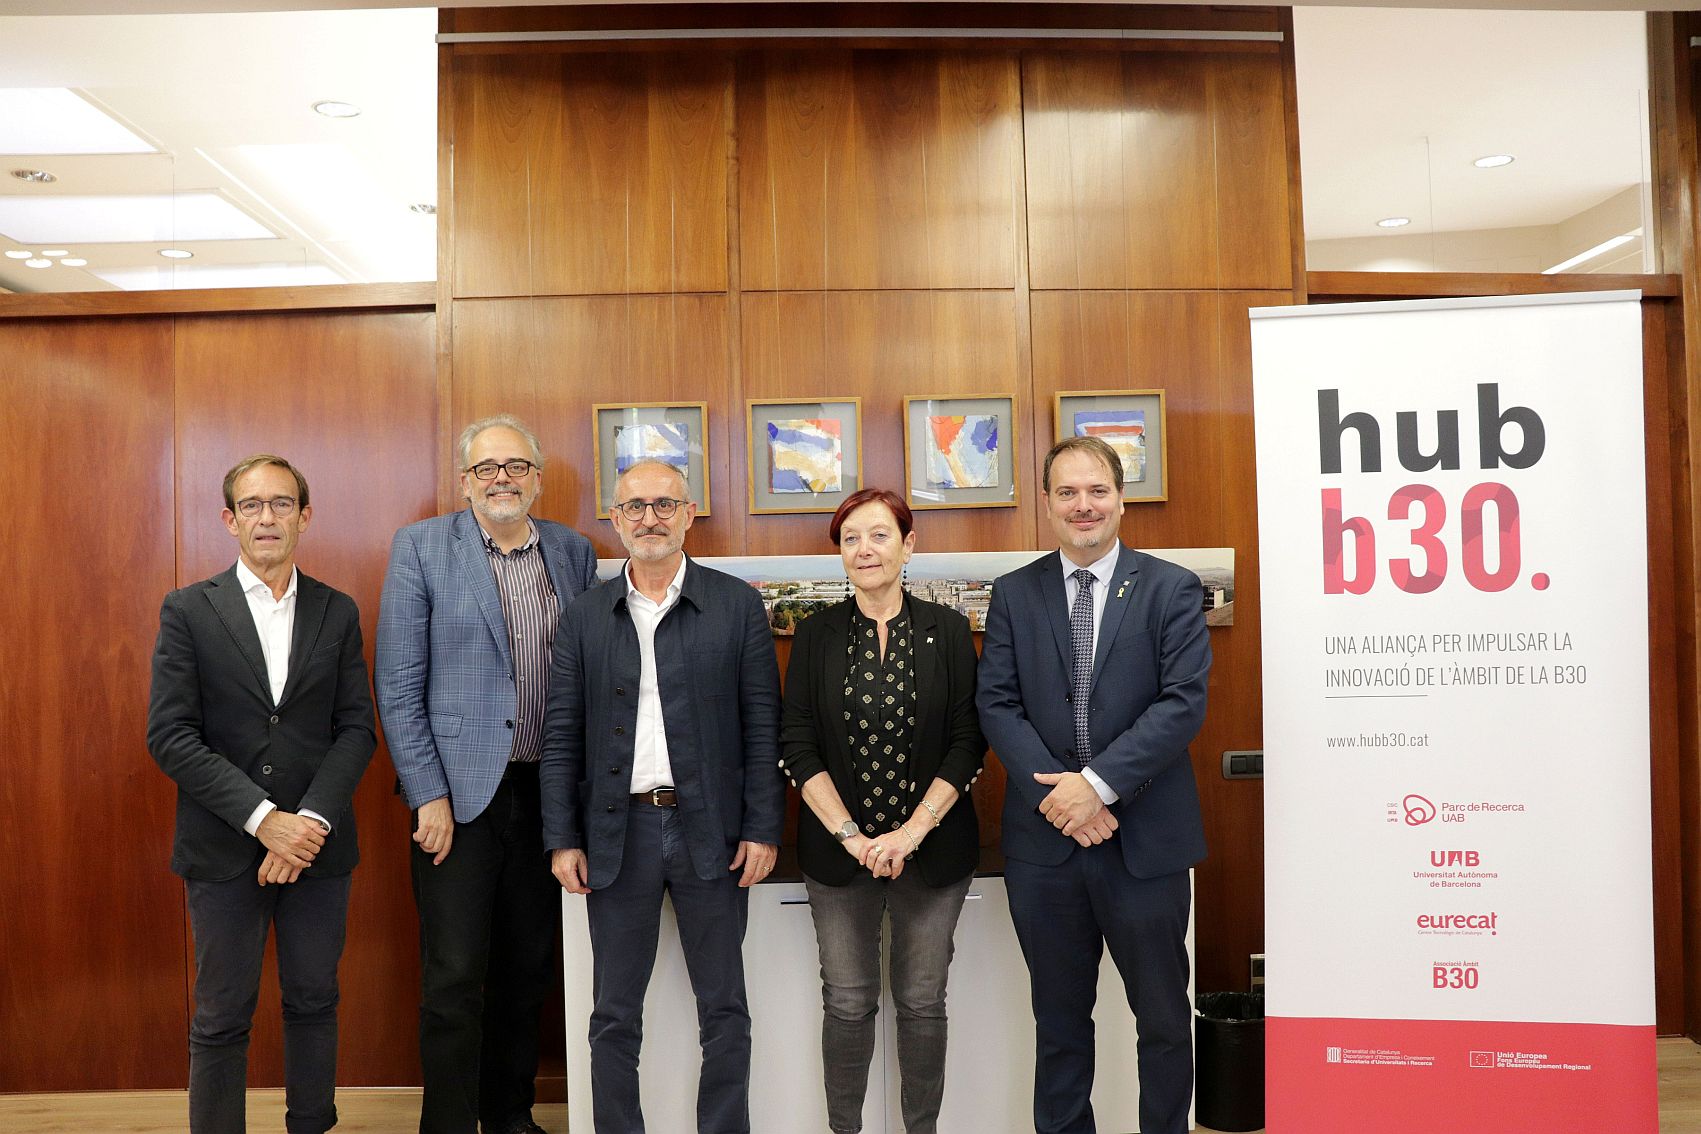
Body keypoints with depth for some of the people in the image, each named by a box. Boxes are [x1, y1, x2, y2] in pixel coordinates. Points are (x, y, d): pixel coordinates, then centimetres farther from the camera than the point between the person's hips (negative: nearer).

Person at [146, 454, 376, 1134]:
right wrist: (263, 818, -16)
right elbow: (170, 735, -8)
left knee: (314, 1003, 14)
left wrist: (311, 821, -13)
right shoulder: (188, 610, -1)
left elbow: (356, 728, 1)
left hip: (318, 847, 2)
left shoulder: (338, 613, 5)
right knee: (221, 1020, 8)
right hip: (224, 849, -2)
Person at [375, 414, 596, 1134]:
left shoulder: (574, 553, 7)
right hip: (457, 794, -3)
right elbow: (397, 685, -6)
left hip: (545, 793, 4)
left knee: (528, 968, 14)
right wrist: (429, 796, -11)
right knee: (454, 977, 0)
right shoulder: (421, 548, -3)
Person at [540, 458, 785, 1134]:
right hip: (618, 831, 1)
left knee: (723, 1009, 10)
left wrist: (763, 829, -6)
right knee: (614, 1016, 11)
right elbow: (561, 736, 5)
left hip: (711, 829, -1)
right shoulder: (585, 616, 5)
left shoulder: (738, 606, 0)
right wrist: (562, 839, 0)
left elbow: (762, 727, -1)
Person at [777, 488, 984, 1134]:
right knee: (847, 1003, 6)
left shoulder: (947, 630, 0)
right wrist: (851, 835, -11)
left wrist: (913, 830, -12)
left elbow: (968, 742, -3)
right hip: (839, 846, 0)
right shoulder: (817, 635, 2)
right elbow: (798, 746, -2)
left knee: (922, 1002, 8)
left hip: (932, 846, 0)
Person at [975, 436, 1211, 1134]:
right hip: (1043, 839, 2)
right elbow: (997, 706, -1)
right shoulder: (1014, 595, 5)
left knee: (1163, 1016, 12)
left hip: (1144, 839, -2)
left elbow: (1183, 703, -10)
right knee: (1059, 1018, 16)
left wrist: (1097, 783, -18)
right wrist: (1053, 794, -14)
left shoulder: (1170, 590, -1)